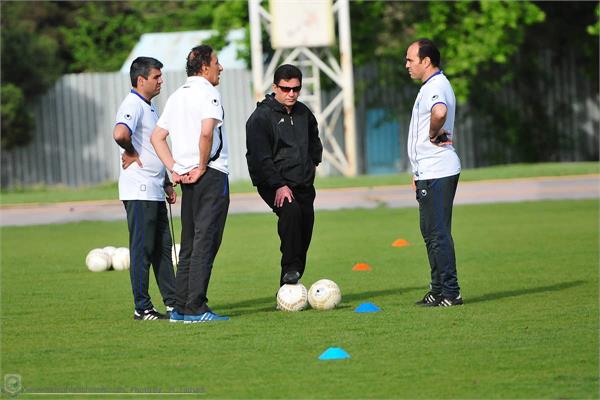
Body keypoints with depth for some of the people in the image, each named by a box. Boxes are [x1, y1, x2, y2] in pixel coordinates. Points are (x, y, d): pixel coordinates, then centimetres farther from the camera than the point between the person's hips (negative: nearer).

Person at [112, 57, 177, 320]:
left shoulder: (149, 107, 19)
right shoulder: (133, 105, -14)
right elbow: (120, 134, -35)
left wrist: (166, 183, 23)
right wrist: (131, 153, -15)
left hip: (154, 191, 10)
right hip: (139, 191, -10)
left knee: (163, 247, 13)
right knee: (142, 249, -7)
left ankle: (173, 301, 19)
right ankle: (142, 308, -4)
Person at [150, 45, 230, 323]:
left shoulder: (176, 97, 17)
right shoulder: (207, 93, -9)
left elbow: (157, 136, 17)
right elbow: (206, 132, -25)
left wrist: (175, 169, 10)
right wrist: (202, 166, -13)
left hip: (186, 178, 8)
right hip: (211, 175, -8)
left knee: (189, 244, 13)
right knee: (205, 242, -8)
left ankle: (181, 308, 13)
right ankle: (196, 308, -11)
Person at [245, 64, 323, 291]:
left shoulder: (304, 113, 13)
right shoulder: (261, 117, -8)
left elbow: (314, 142, 33)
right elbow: (260, 157, -15)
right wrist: (279, 186, -22)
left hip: (303, 186, 7)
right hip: (274, 185, -6)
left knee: (304, 236, 1)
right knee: (291, 211, -34)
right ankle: (291, 268, -32)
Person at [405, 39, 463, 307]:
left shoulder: (435, 87, -15)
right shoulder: (433, 86, 19)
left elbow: (440, 112, -40)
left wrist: (434, 135, -20)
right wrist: (419, 171, 25)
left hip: (437, 174, -11)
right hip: (430, 172, 11)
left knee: (438, 233, -9)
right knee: (431, 232, 15)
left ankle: (450, 293, -9)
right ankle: (438, 290, 19)